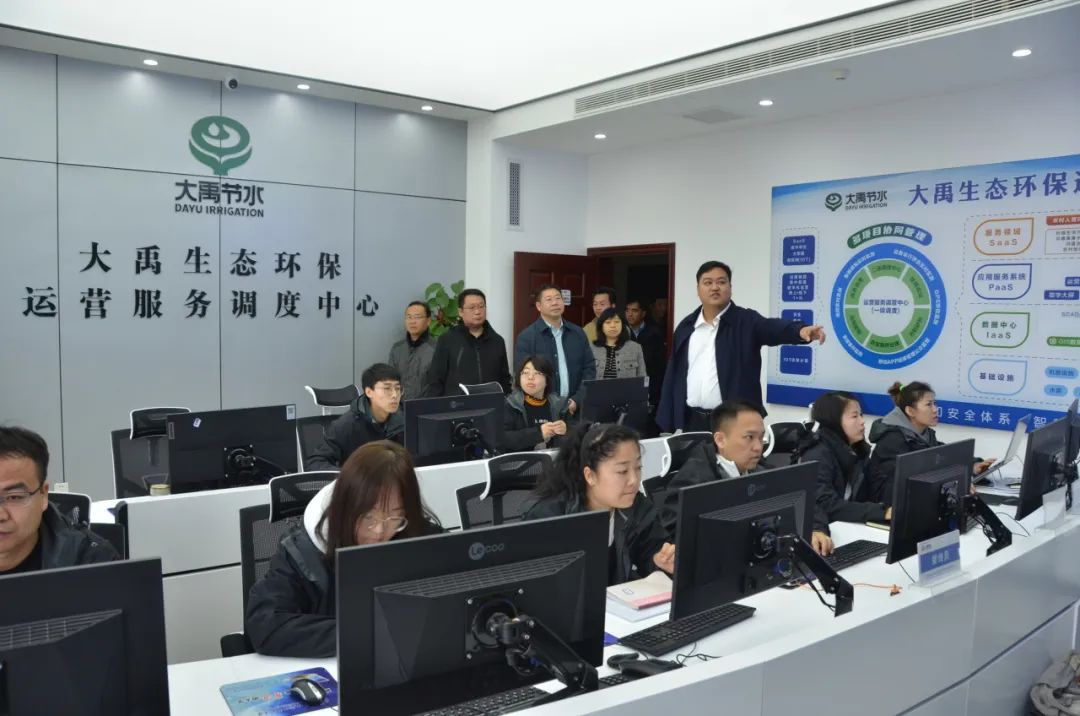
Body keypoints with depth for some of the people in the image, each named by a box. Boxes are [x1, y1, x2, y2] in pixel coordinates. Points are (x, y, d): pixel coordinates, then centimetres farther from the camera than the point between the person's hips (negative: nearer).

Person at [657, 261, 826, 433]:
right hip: (692, 421, 4)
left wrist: (800, 329, -43)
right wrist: (668, 423, 8)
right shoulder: (686, 327, 10)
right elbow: (673, 377, 11)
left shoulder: (747, 321, 0)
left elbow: (774, 327, -21)